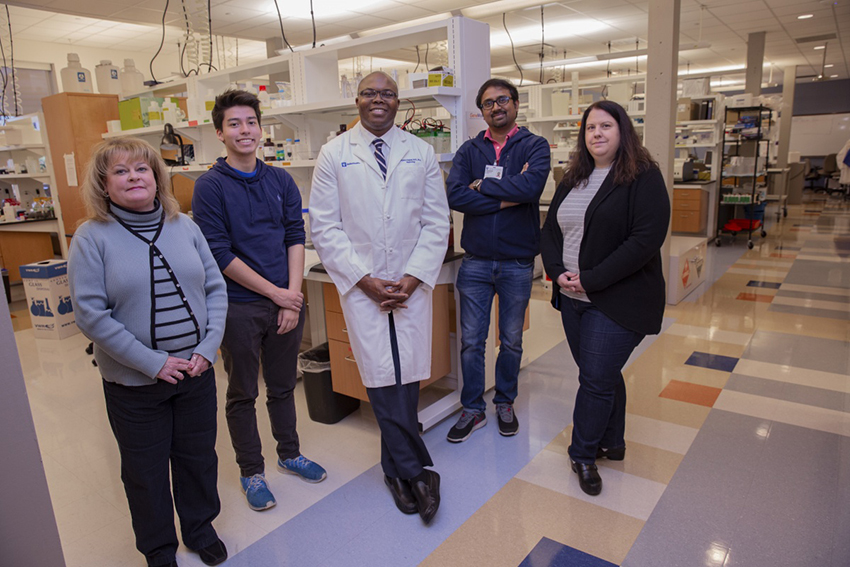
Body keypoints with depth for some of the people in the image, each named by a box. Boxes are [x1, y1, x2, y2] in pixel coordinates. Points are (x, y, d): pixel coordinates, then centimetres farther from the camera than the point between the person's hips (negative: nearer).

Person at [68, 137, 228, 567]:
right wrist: (152, 362, -18)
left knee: (199, 456, 18)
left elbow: (215, 288, 1)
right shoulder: (92, 237, -10)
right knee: (146, 469, 15)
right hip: (134, 382, -3)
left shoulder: (183, 226, 0)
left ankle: (200, 529, 43)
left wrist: (207, 348, -9)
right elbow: (90, 314, -14)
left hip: (197, 371, 3)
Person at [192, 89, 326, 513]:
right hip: (240, 306, -4)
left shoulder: (280, 180, 6)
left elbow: (296, 237, 2)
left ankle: (289, 454, 38)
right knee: (243, 394, 11)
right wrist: (274, 292, -12)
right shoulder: (210, 186, -7)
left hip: (286, 300, 4)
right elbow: (219, 254, -12)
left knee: (283, 385, 18)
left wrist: (293, 294, -8)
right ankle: (251, 471, 29)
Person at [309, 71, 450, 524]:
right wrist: (363, 278, -9)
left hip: (411, 283, 2)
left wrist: (413, 277, -7)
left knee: (407, 378, 4)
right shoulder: (334, 154, 4)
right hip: (360, 284, -1)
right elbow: (323, 226, -1)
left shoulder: (421, 153, 8)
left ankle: (395, 467, 26)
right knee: (381, 379, -3)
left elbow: (436, 222, 5)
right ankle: (417, 470, 14)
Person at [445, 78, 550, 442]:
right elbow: (455, 195, -13)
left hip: (518, 262, -1)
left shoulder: (534, 146, 0)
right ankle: (473, 409, 24)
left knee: (511, 341, 14)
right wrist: (508, 196, -16)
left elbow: (532, 185, -22)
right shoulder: (469, 150, 5)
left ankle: (505, 403, 34)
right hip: (476, 261, 1)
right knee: (471, 341, 7)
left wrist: (483, 185, -12)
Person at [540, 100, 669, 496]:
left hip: (618, 300, -6)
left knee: (597, 379, -2)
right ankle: (612, 443, 36)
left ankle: (583, 454, 18)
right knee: (602, 374, 17)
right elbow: (550, 229, 12)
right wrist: (558, 271, -7)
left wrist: (590, 280, -19)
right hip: (573, 298, 6)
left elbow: (646, 240, -19)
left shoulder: (644, 178, -9)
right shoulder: (572, 180, 12)